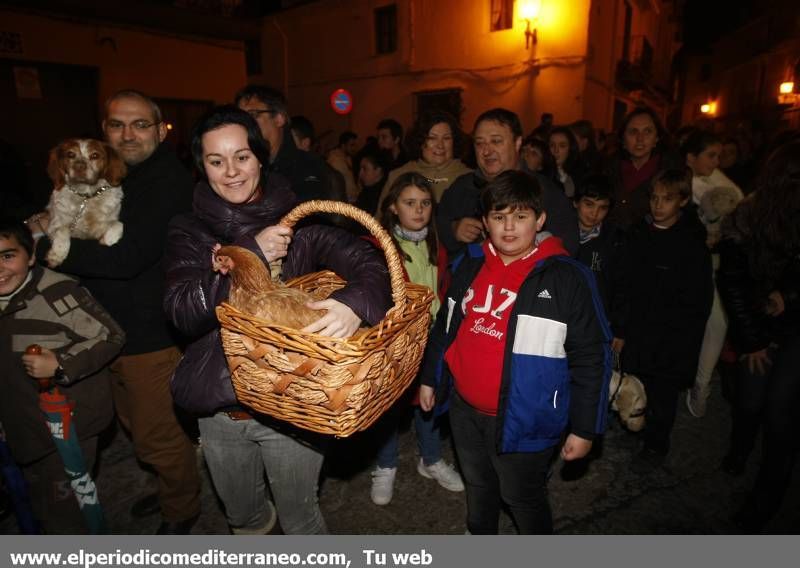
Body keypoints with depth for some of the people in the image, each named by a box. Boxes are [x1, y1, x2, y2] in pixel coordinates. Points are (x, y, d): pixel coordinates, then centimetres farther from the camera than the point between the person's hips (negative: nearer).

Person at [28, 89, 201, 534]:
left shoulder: (169, 180, -19)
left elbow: (127, 257, -27)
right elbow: (96, 238, 19)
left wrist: (44, 248, -19)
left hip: (153, 335, -9)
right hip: (116, 331, 9)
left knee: (158, 436, 6)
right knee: (138, 425, 23)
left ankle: (182, 510, 32)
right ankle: (172, 486, 47)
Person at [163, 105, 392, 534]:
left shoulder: (299, 222, -9)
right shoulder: (188, 231, -2)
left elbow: (370, 263, -20)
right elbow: (181, 311, -15)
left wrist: (355, 302, -42)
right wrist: (250, 256, -25)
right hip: (218, 406, 3)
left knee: (300, 518, 18)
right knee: (241, 515, 28)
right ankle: (257, 521, 61)